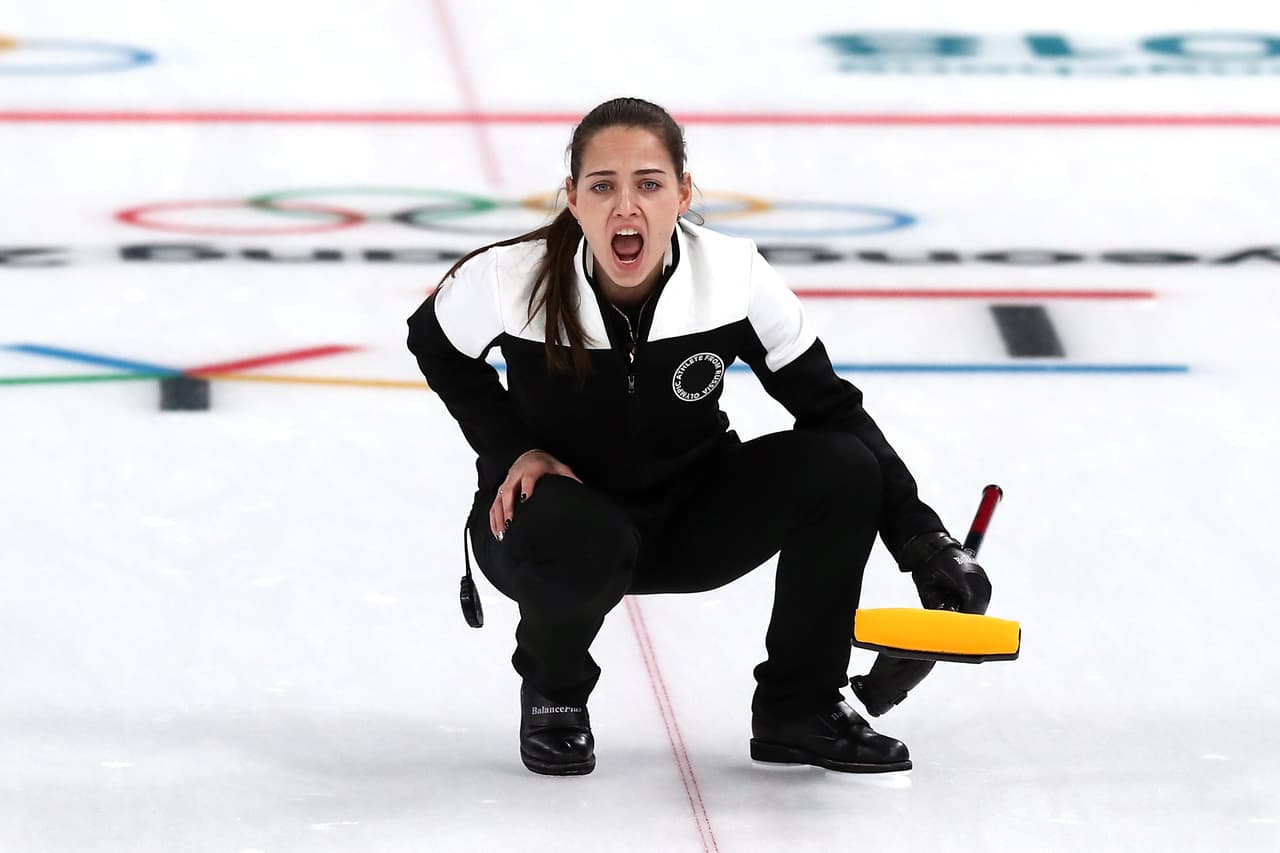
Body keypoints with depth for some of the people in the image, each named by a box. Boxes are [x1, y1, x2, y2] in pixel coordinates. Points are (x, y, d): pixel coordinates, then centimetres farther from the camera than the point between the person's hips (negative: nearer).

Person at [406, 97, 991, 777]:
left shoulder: (737, 278, -19)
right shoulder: (510, 281, -21)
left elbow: (830, 408, -9)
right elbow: (435, 346, 2)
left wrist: (925, 542, -17)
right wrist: (513, 447, -11)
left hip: (690, 521, 3)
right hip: (558, 507, -3)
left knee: (842, 471, -22)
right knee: (582, 545, -39)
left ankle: (798, 709, -2)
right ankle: (553, 693, -3)